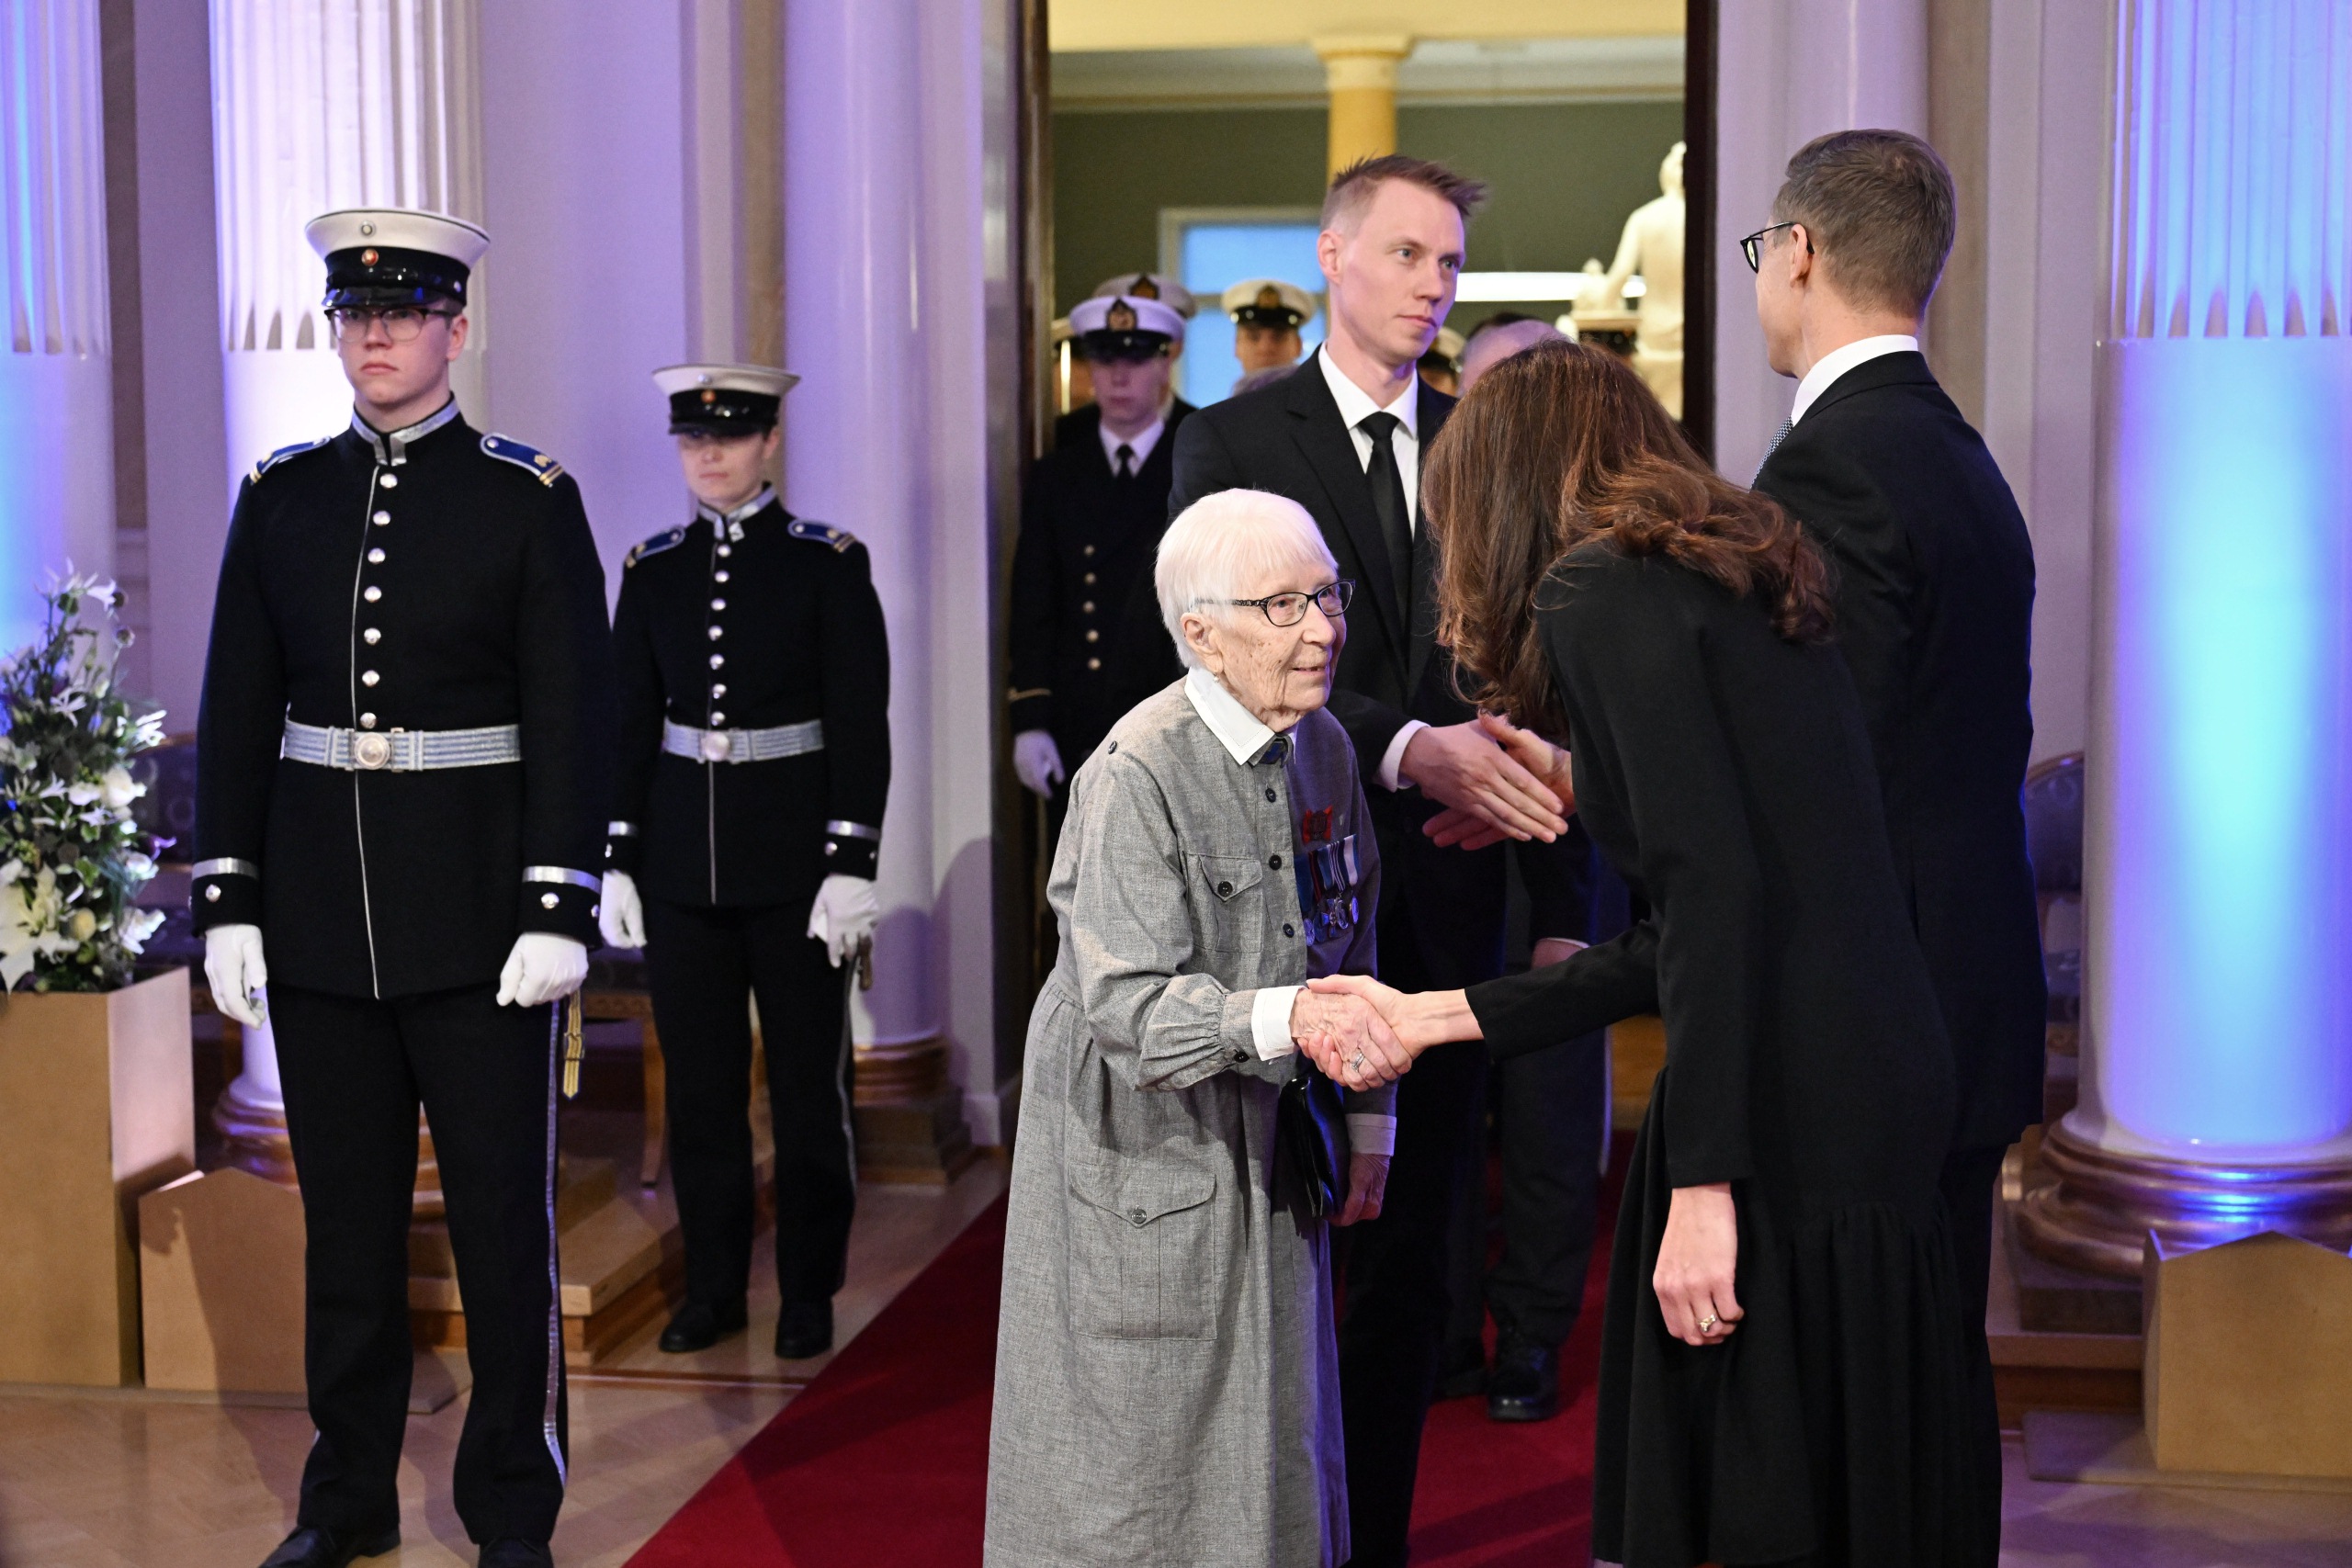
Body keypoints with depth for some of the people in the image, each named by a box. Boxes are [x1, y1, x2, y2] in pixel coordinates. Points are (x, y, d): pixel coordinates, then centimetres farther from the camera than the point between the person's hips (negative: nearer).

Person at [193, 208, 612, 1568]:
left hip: (479, 920, -3)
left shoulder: (531, 498, -2)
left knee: (504, 1216, 4)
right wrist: (228, 899, 3)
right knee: (346, 1214, 12)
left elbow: (574, 717, -6)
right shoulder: (281, 496, 8)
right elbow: (238, 711, 8)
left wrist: (559, 906, -12)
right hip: (319, 918, 3)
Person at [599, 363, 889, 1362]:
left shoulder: (829, 564, -3)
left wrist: (851, 864, -12)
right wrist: (616, 861, 4)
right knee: (699, 1081, 8)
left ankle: (809, 1291, 16)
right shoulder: (653, 571, 7)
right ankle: (714, 1286, 19)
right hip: (683, 859, 3)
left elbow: (862, 725, -6)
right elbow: (629, 725, 9)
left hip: (795, 854, -3)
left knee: (809, 1079, 4)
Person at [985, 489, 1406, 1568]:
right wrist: (1286, 1019, -42)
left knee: (1266, 1443, 15)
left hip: (1271, 1143, 7)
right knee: (1140, 1453, 5)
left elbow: (1353, 943, 12)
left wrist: (1368, 1116, 12)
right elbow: (1130, 1006, -28)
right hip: (1143, 1148, -7)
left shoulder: (1324, 748, 0)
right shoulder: (1137, 775, -23)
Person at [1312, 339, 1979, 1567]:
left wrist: (1703, 1184, -19)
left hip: (1788, 1116, -9)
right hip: (1882, 1075, 9)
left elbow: (1719, 885, -18)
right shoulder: (1738, 587, 20)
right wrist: (1436, 1017, 26)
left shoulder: (1603, 590, -6)